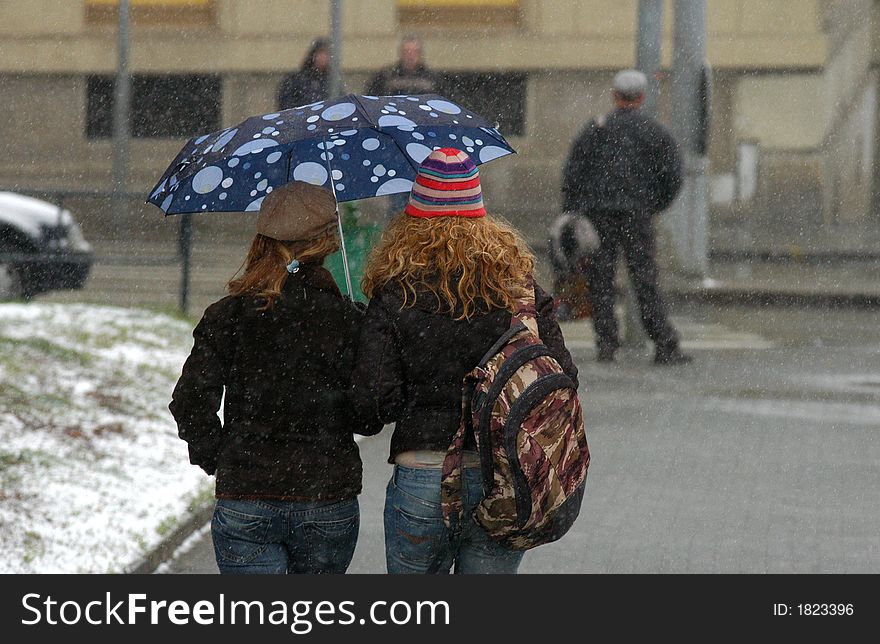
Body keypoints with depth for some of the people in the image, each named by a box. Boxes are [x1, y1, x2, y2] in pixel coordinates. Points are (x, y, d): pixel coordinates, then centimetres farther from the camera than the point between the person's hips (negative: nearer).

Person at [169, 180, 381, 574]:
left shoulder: (229, 315, -3)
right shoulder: (347, 321, -4)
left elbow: (191, 402, -7)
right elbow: (368, 419, -4)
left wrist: (215, 459, 9)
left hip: (244, 503, -1)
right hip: (328, 500, 1)